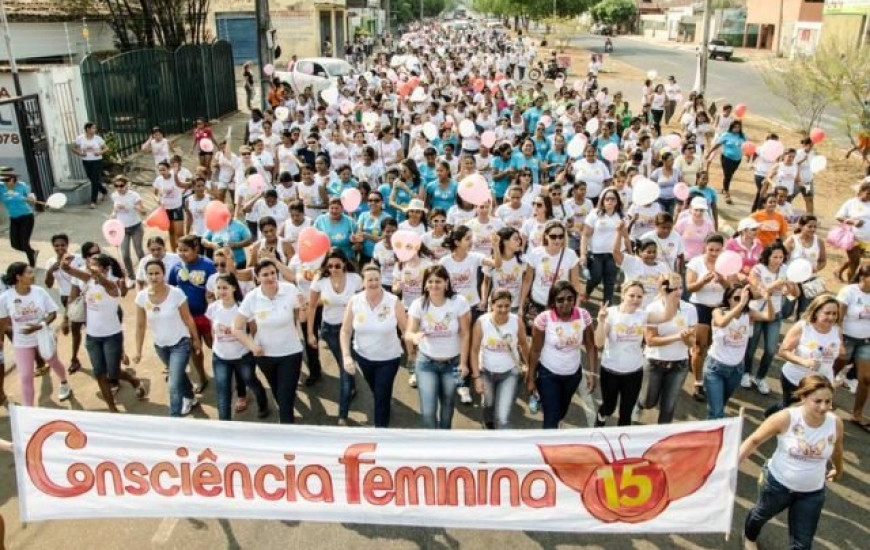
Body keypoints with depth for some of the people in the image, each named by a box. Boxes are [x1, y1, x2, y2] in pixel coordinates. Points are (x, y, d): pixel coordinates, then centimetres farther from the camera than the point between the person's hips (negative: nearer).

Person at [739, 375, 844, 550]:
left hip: (812, 492, 1)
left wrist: (839, 470, 23)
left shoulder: (836, 423, -19)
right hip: (777, 483, -1)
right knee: (762, 514, 29)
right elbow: (754, 440, -20)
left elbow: (837, 450, 5)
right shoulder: (785, 418, -29)